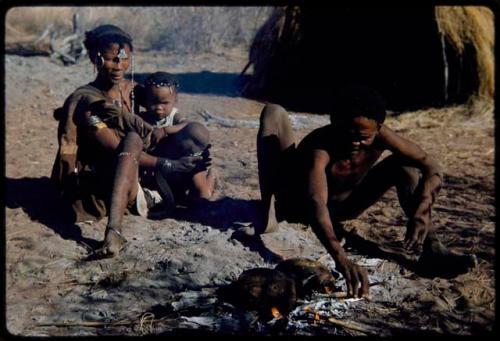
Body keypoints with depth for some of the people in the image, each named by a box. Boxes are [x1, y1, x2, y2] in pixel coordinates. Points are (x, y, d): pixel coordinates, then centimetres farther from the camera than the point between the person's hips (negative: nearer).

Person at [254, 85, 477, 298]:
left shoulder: (379, 136, -25)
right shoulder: (319, 147, -38)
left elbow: (432, 168, -25)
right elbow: (316, 204, -53)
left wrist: (420, 214, -42)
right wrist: (341, 259, -67)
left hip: (341, 207, 4)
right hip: (297, 203, -4)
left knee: (405, 164, -16)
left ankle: (430, 250, -19)